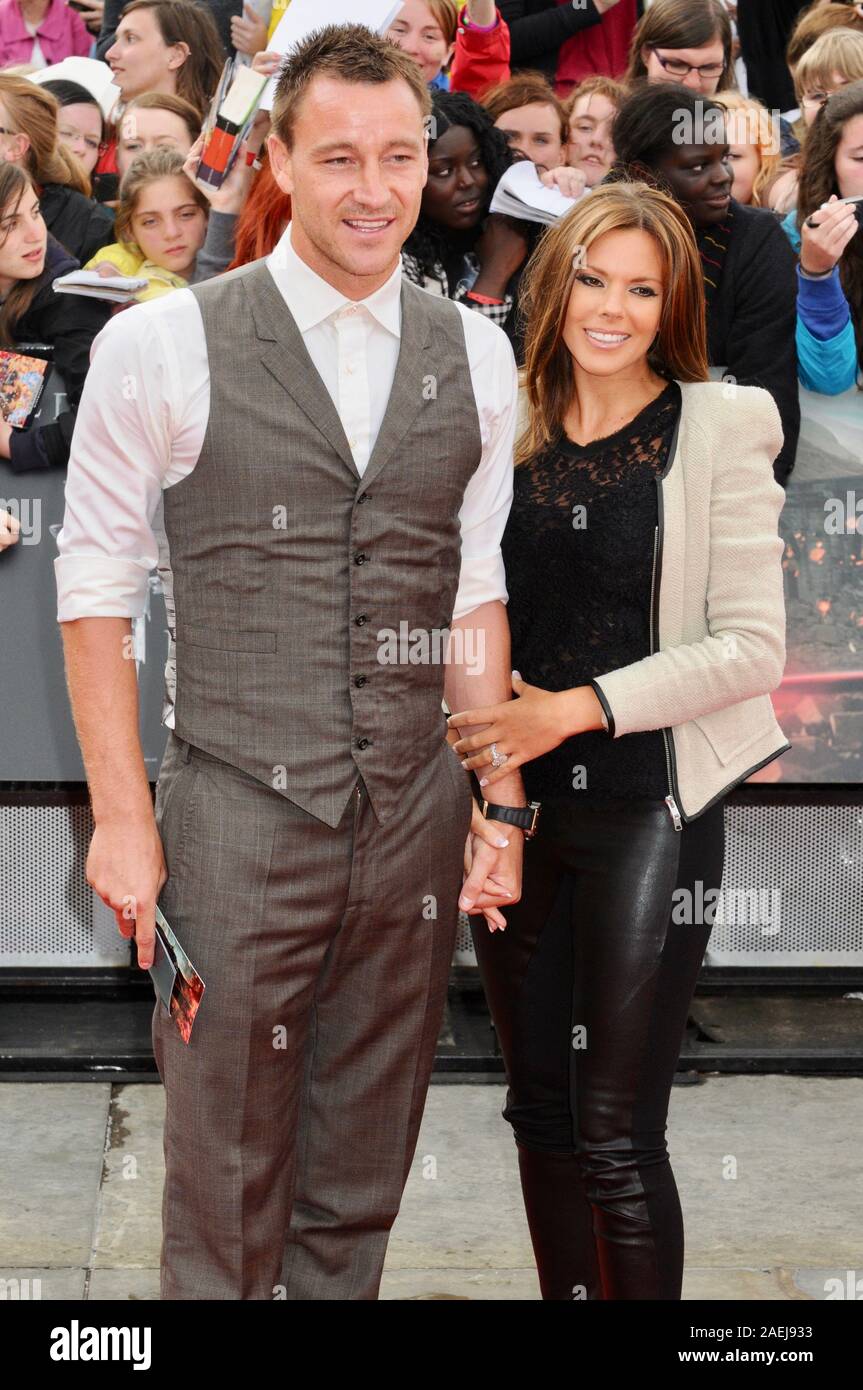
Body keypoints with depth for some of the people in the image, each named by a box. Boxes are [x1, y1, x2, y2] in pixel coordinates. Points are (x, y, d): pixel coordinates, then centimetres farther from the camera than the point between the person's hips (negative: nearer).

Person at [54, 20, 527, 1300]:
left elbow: (475, 593, 13)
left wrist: (501, 804, 9)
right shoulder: (164, 348, -5)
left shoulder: (474, 358, 7)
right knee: (224, 1201, 4)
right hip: (241, 823, -3)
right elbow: (97, 591, -2)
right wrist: (124, 819, -5)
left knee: (359, 1193, 13)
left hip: (416, 828, 4)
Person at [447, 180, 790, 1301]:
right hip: (517, 804, 5)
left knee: (616, 1139, -5)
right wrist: (487, 726, -1)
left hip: (648, 810, -4)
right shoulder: (508, 429, 7)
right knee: (541, 1112, 13)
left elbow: (753, 648, -9)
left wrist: (577, 707, -14)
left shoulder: (720, 430, -5)